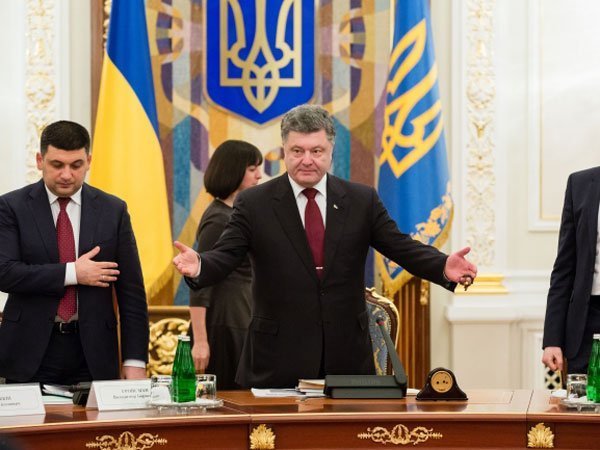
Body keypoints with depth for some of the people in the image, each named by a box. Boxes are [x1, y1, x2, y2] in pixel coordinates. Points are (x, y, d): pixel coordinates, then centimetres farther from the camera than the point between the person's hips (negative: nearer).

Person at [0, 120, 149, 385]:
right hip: (31, 351, -1)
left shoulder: (113, 211, 5)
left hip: (93, 353, 1)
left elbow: (131, 290, 3)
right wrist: (72, 273, -14)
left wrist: (135, 362, -4)